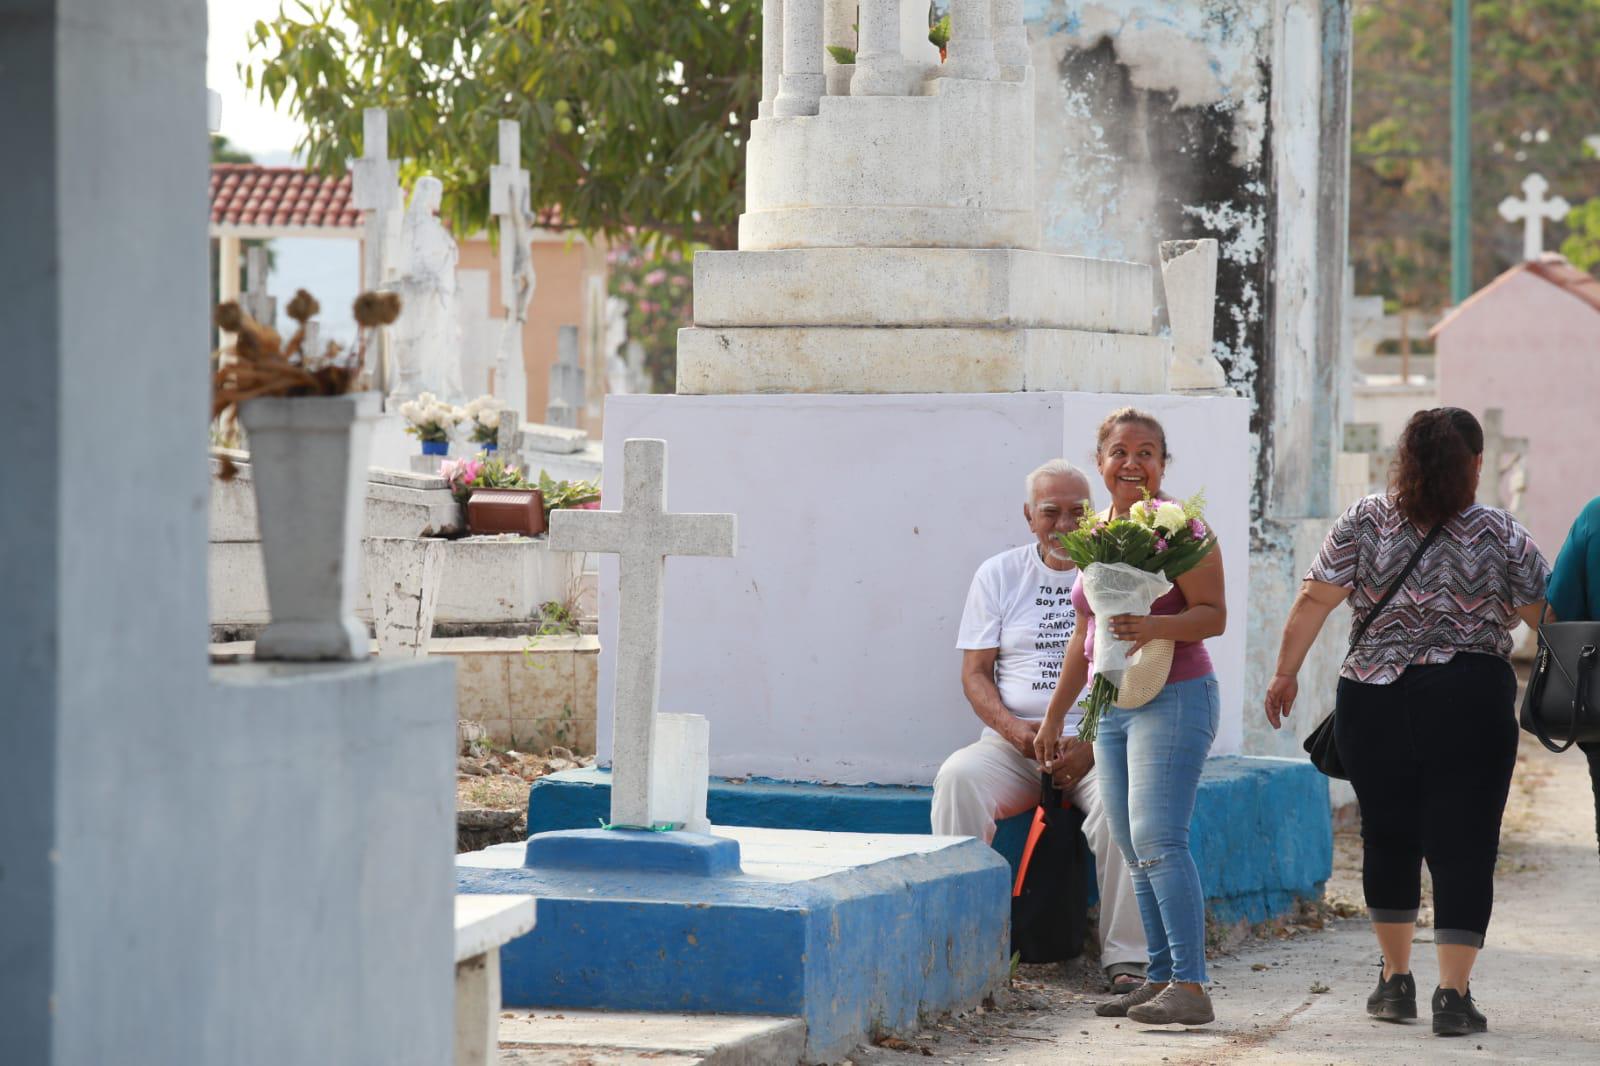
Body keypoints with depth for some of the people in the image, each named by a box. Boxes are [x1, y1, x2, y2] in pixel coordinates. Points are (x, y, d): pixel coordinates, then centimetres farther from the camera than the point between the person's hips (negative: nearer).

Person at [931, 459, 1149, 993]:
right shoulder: (999, 575, 12)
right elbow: (975, 673, 8)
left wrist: (1094, 745, -14)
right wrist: (1014, 729, -12)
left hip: (1097, 743, -2)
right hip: (1013, 744, 2)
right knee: (957, 778, -29)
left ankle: (1126, 957, -28)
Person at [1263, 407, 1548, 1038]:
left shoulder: (1364, 523, 1)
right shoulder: (1502, 536, -2)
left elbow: (1314, 600, -1)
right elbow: (1548, 618, 3)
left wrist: (1286, 674, 7)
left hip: (1374, 703, 2)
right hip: (1470, 707, -2)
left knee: (1387, 837, 16)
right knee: (1463, 846, 1)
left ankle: (1396, 979, 23)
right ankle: (1453, 994, -6)